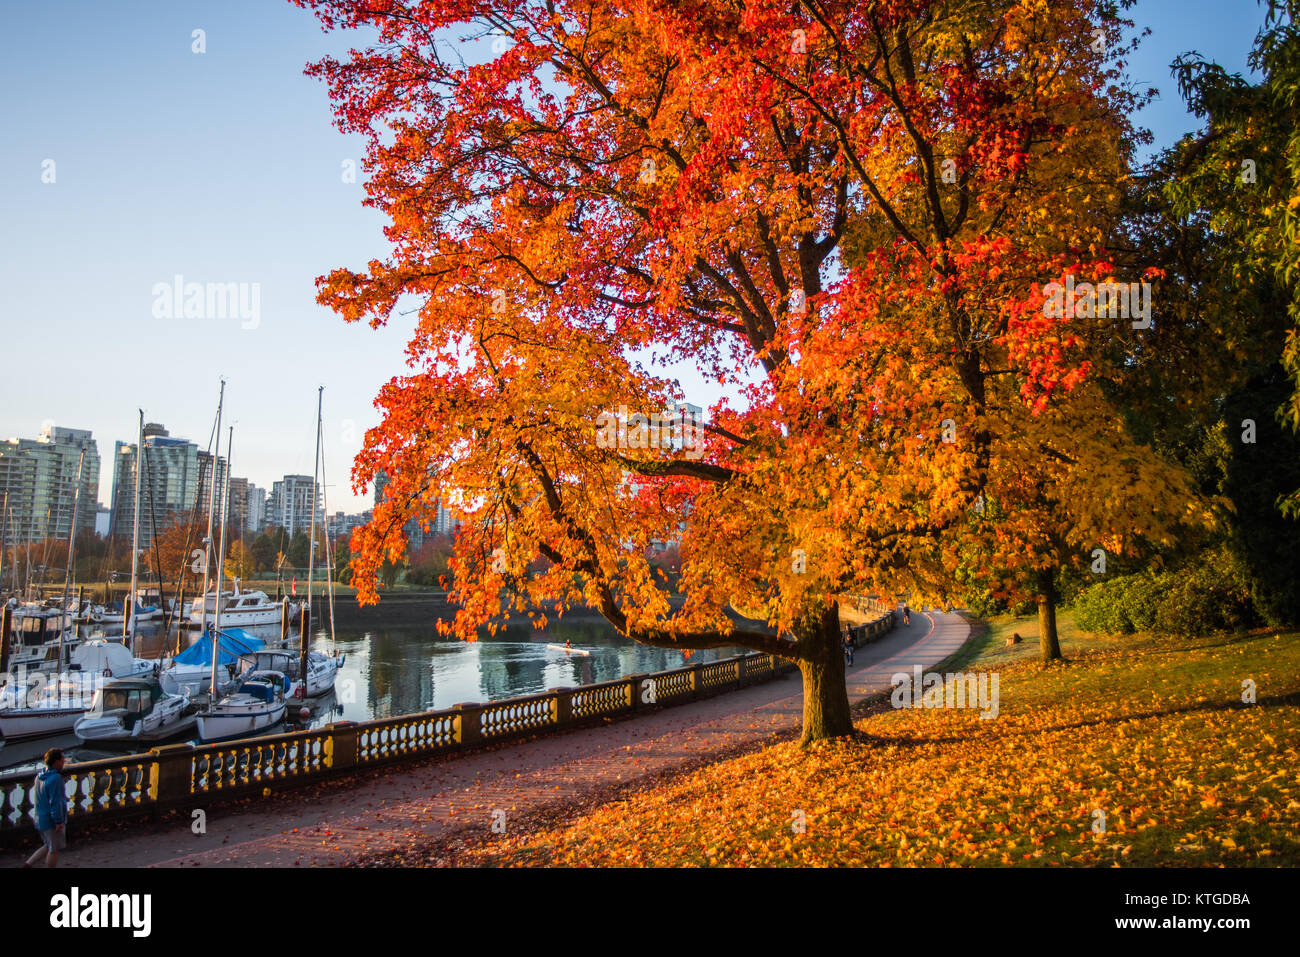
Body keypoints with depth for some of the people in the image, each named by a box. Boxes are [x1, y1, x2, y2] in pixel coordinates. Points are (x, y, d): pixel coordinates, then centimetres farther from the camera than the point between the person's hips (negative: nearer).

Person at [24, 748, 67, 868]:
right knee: (54, 849, 6)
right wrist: (58, 821, -19)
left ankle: (29, 863, 14)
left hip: (40, 818, 8)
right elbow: (55, 802, -23)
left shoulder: (39, 777, 6)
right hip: (52, 821, -8)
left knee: (48, 846, 22)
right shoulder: (55, 778, -21)